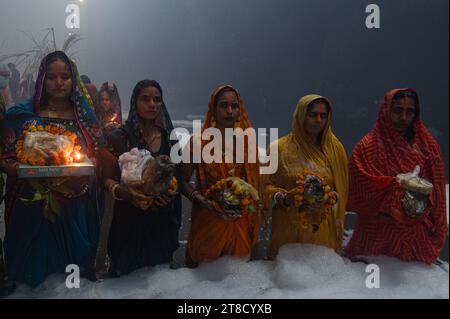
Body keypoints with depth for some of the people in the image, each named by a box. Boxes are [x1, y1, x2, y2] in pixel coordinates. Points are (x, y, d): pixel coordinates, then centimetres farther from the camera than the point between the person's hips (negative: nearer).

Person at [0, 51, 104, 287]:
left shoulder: (85, 117, 6)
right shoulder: (23, 116, 1)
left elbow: (100, 157, 6)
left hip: (76, 209, 2)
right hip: (34, 208, -1)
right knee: (34, 270, 7)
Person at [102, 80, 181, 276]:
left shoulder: (168, 137, 7)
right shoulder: (119, 137, -6)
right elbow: (108, 178, -5)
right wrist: (122, 191, -25)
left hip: (163, 217, 4)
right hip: (130, 217, -3)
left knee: (161, 267, 12)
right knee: (128, 273, 4)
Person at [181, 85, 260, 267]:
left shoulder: (247, 141, 2)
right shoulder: (199, 141, -7)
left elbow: (253, 182, 10)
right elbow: (184, 181, -5)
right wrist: (201, 200, -21)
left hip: (240, 220, 3)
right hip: (207, 219, -2)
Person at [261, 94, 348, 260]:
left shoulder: (334, 148, 3)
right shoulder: (280, 147, -2)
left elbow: (341, 190, 8)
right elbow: (267, 184, 1)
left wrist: (327, 199, -11)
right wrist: (284, 198, -16)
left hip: (322, 228, 2)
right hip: (287, 227, -1)